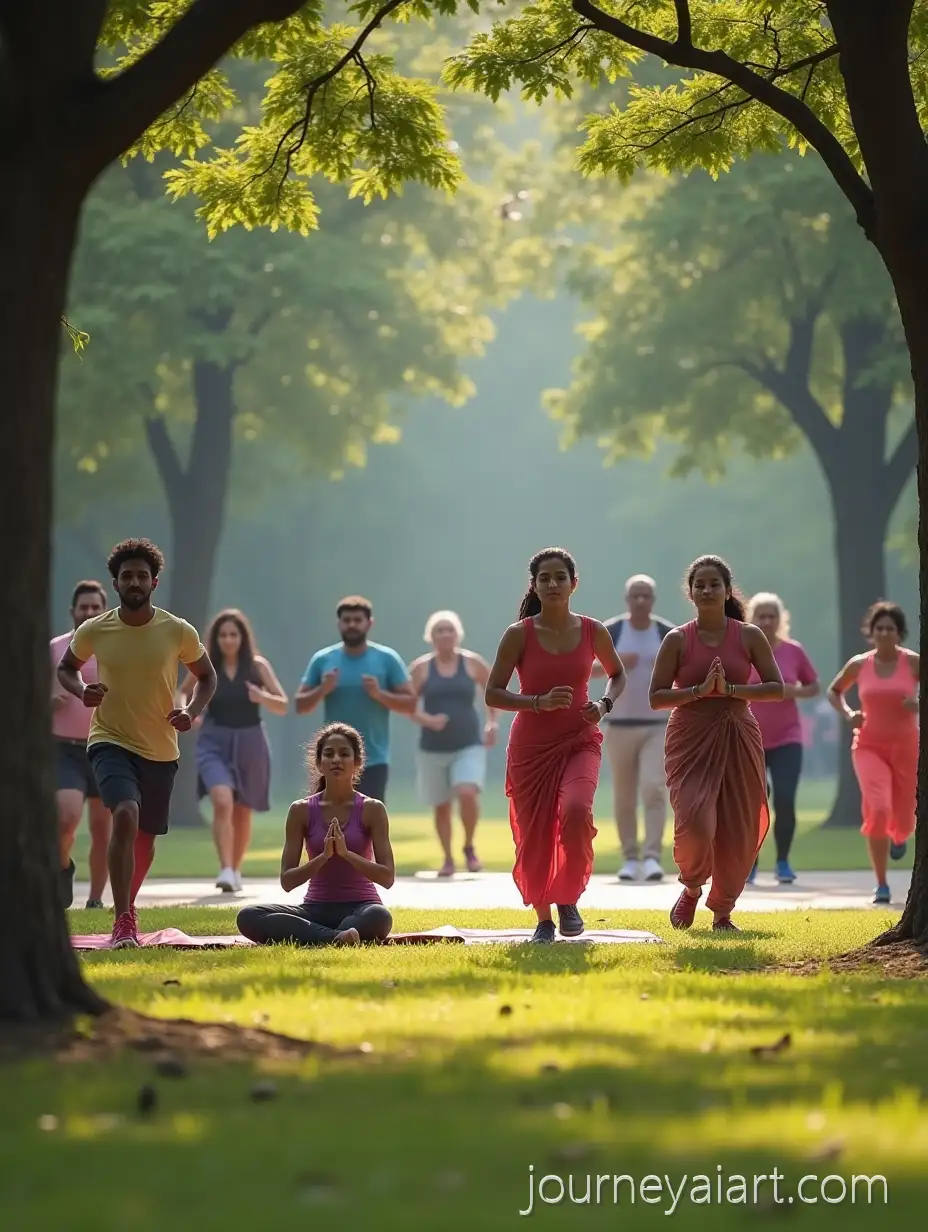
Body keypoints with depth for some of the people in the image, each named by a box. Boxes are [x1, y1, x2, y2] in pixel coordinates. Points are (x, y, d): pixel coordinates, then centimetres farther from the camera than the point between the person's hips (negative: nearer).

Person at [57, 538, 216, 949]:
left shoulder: (178, 631, -7)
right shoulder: (94, 631, -7)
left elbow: (207, 676, 8)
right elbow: (66, 668, 12)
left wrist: (192, 711, -11)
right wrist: (81, 691, -10)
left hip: (161, 750, 2)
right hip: (111, 741, -2)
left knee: (145, 836, 15)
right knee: (125, 815, -27)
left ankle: (128, 908, 43)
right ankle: (123, 922, -26)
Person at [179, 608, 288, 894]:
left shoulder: (257, 666, -2)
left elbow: (283, 706, 0)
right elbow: (183, 692, 17)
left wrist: (264, 697, -21)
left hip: (249, 742, 1)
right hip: (214, 742, -1)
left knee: (242, 812, 14)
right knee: (222, 802, -24)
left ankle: (235, 870, 34)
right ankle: (225, 870, -30)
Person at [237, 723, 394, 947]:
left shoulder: (372, 809, -1)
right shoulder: (302, 811, 3)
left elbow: (387, 878, -7)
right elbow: (287, 881, -1)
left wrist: (346, 853, -20)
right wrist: (323, 856, -17)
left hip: (359, 909, -3)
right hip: (316, 909, 3)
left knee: (379, 918, -41)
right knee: (248, 917, -27)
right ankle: (337, 937, -35)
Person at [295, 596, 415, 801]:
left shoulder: (387, 659, -1)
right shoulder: (322, 659, 4)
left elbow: (410, 703, -2)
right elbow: (301, 705, 7)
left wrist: (379, 694, -18)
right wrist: (321, 691, -13)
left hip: (373, 762, -2)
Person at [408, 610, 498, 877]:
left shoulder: (473, 663, 1)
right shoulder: (421, 668, -1)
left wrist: (492, 722, 6)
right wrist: (427, 720, -17)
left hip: (469, 746, -1)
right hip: (433, 748, 1)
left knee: (467, 794, -22)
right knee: (441, 806, 7)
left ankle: (469, 847, 1)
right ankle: (448, 859, 23)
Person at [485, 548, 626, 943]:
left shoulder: (593, 632, -1)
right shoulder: (519, 634, -7)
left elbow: (618, 675, 17)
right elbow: (492, 693, -7)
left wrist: (604, 704, -3)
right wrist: (540, 702, -21)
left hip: (579, 742, 0)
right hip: (530, 746, 0)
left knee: (576, 811, -27)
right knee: (534, 836, 2)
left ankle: (568, 901, -6)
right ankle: (543, 918, 23)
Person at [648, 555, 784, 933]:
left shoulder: (749, 636, 4)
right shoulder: (677, 640, 1)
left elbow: (777, 688, -1)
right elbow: (656, 697, -3)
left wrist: (730, 689, -14)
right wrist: (700, 690, -16)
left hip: (738, 739, 2)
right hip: (691, 741, -2)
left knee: (738, 831, 1)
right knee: (695, 823, -19)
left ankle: (722, 911, 20)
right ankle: (691, 888, 12)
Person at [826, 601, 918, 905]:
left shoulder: (914, 662, -5)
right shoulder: (858, 665, 0)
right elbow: (834, 691, 17)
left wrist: (919, 704, -21)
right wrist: (848, 714, -2)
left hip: (906, 748, 1)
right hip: (869, 747, -1)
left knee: (903, 823, 8)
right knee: (878, 809, -24)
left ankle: (899, 837, 51)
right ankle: (882, 885, -14)